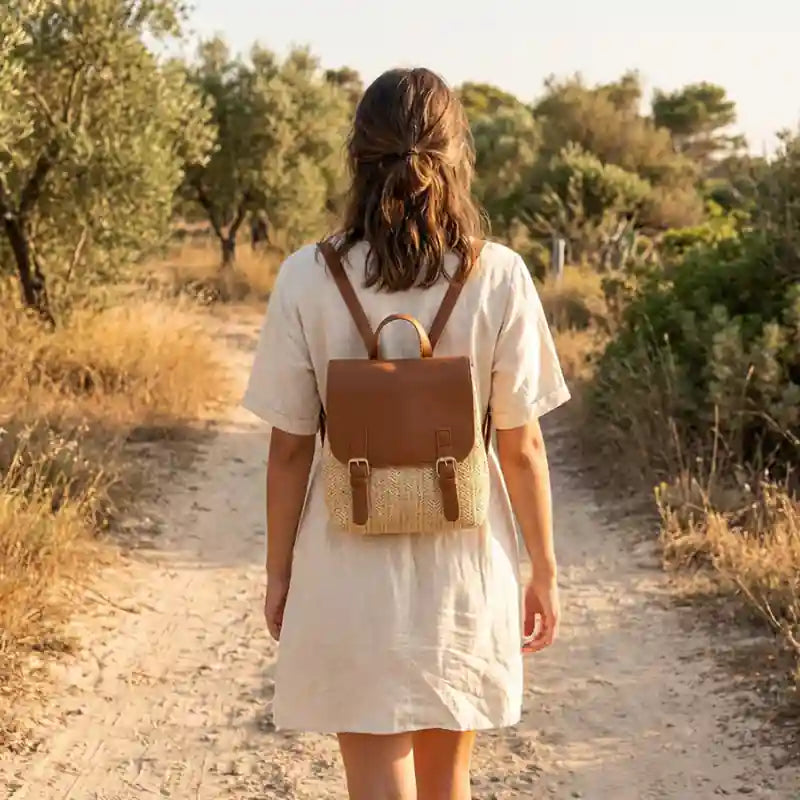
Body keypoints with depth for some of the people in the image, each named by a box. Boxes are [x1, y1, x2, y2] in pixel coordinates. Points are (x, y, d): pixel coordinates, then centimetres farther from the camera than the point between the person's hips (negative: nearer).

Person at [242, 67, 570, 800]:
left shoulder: (307, 279, -9)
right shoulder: (499, 278, -9)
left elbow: (290, 449, -5)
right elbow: (521, 447, -5)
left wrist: (279, 571, 6)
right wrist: (544, 569, 6)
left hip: (351, 569, -1)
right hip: (465, 567, 1)